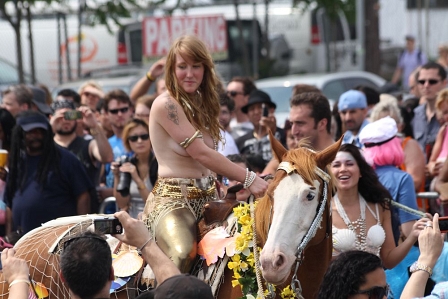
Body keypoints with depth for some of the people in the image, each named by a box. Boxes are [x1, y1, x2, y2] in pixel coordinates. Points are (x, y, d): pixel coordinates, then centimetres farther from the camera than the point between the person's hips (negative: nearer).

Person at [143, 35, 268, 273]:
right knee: (183, 253, -35)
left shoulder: (199, 104, 16)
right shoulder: (166, 104, -10)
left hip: (206, 198, 9)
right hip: (172, 198, -9)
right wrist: (249, 179, -13)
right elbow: (200, 153, -14)